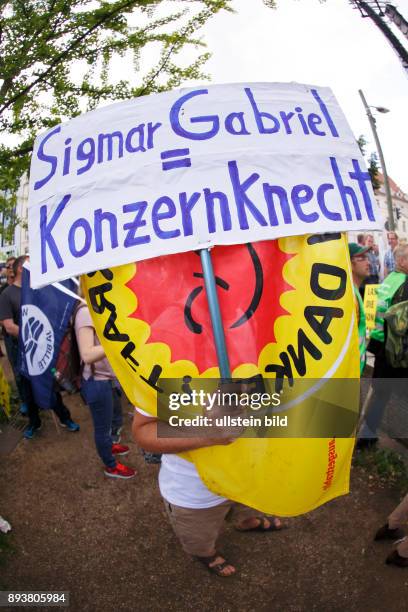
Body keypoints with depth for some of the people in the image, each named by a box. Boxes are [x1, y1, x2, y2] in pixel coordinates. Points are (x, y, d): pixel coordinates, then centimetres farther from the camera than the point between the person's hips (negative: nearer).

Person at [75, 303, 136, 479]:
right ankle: (111, 466, 35)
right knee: (103, 426, 13)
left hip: (109, 378, 9)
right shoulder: (86, 312, -26)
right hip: (98, 382, -9)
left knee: (115, 418, 29)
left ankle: (109, 446, 55)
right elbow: (87, 355, -34)